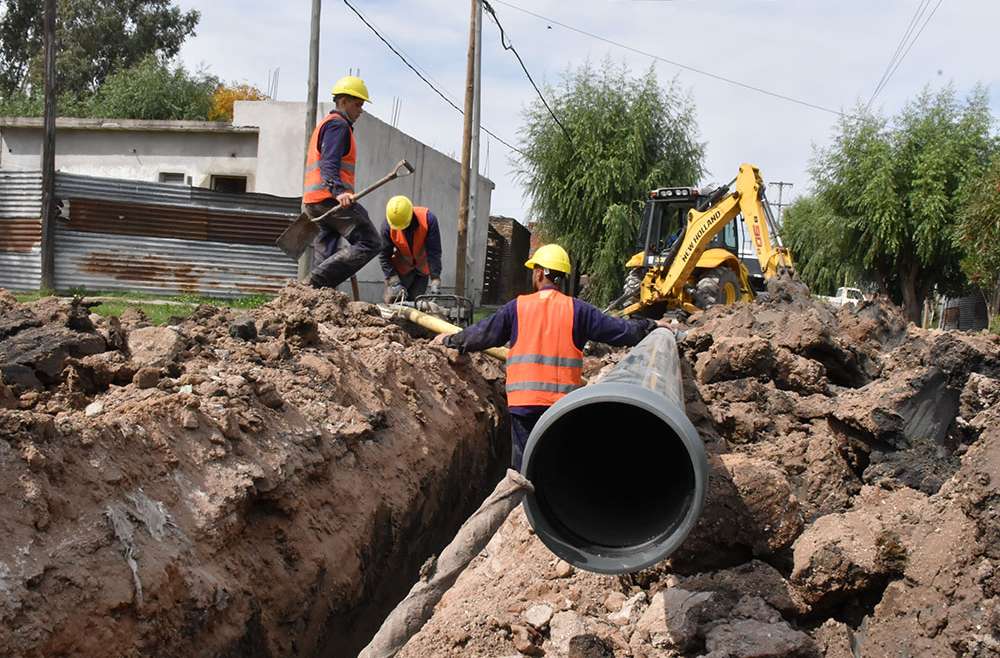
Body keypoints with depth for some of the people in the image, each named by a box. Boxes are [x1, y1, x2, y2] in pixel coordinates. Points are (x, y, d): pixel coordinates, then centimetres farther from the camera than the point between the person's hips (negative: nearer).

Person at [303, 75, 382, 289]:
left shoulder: (326, 124, 29)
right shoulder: (338, 125, -5)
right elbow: (329, 164, -19)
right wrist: (338, 191, -34)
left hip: (314, 200, 11)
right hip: (330, 198, -11)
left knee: (325, 256, 9)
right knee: (370, 243, -12)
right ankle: (317, 282, -20)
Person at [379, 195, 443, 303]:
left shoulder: (427, 219, -27)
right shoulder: (388, 225, -24)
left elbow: (434, 252, -26)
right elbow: (384, 256, -17)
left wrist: (435, 281, -30)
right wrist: (395, 282, -24)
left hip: (423, 269, 0)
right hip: (401, 269, 0)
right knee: (391, 300, -10)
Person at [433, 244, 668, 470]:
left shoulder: (517, 307, -1)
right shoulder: (576, 309, 0)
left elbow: (482, 334, 7)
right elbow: (618, 330, 4)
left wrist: (450, 340, 23)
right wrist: (652, 326, 18)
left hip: (524, 401, 0)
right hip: (564, 402, 0)